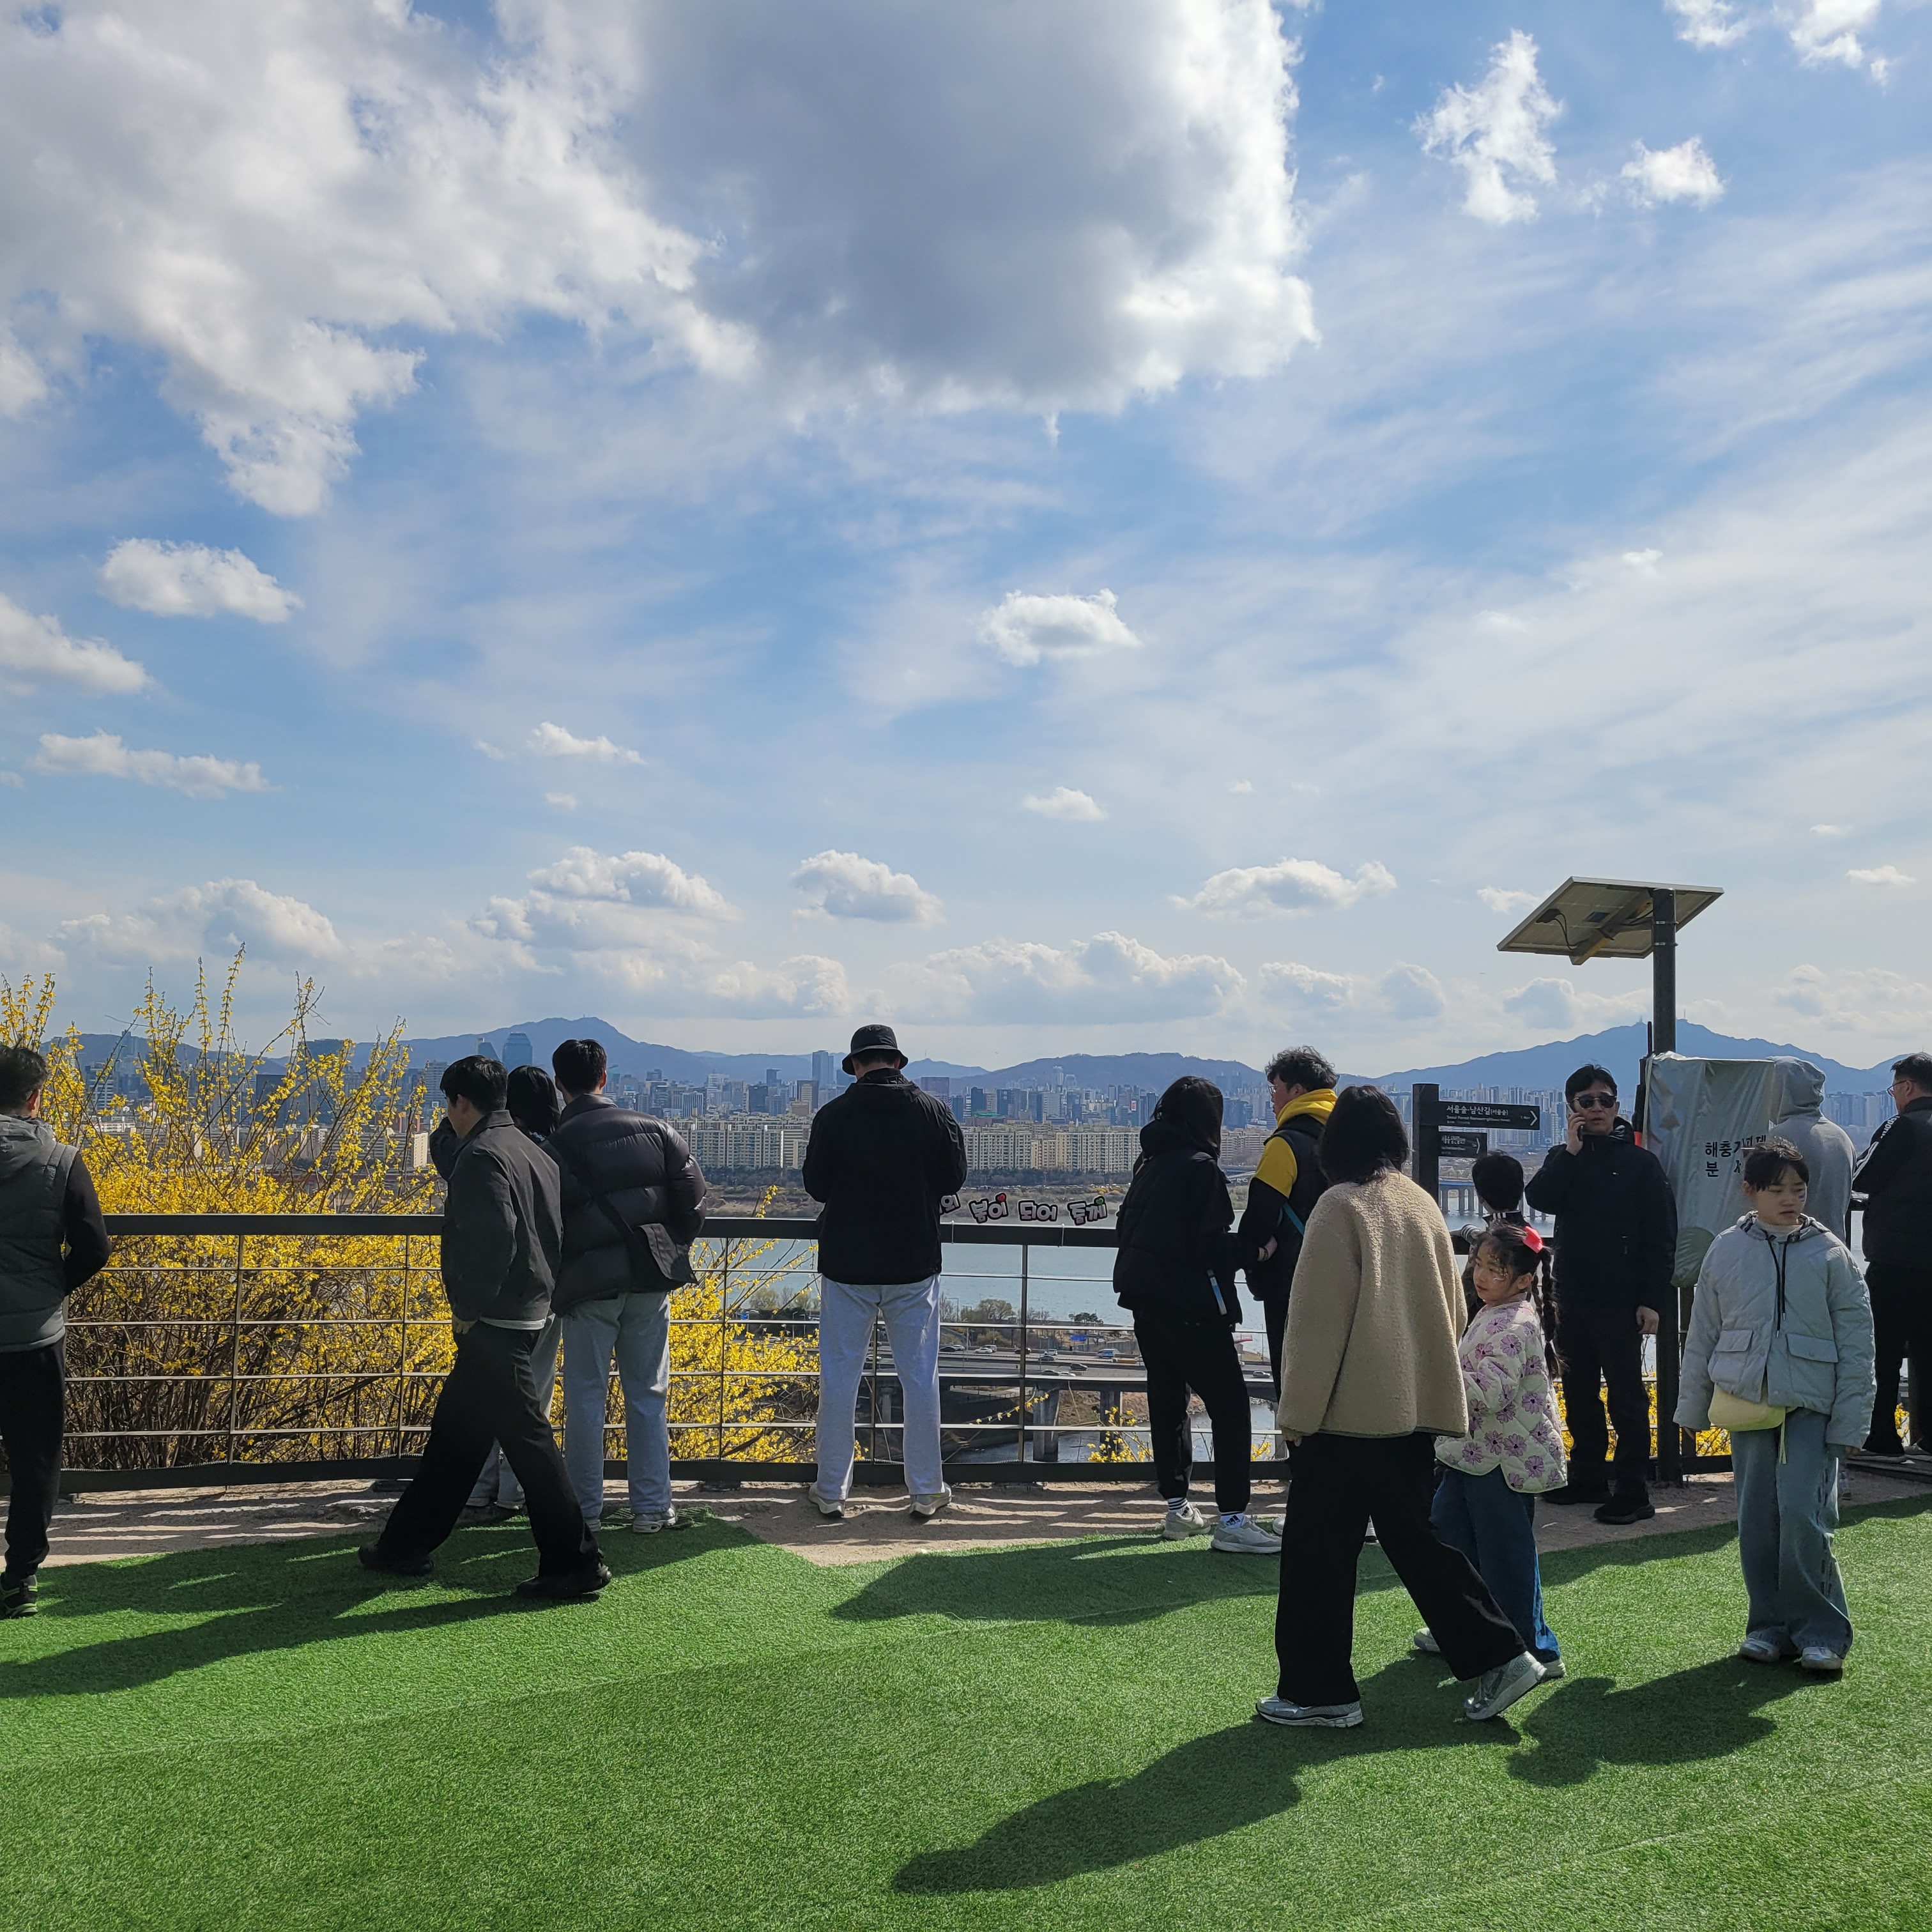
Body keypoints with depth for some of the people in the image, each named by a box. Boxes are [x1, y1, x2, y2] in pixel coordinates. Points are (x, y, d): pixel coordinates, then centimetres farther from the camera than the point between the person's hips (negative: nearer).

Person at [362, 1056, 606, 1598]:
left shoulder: (481, 1156, -15)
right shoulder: (534, 1153, 14)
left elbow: (492, 1237, -26)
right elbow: (556, 1233, 16)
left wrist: (470, 1309, -16)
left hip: (494, 1324, -10)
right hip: (528, 1313, 10)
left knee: (525, 1436, -5)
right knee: (455, 1430, 18)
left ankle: (576, 1563, -1)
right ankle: (405, 1544, 30)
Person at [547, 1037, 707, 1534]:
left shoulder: (556, 1145, -8)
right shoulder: (654, 1130, 2)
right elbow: (693, 1194, 0)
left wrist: (554, 1278, 8)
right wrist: (675, 1250, 12)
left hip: (590, 1283, -3)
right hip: (652, 1280, 3)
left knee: (585, 1396, 9)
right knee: (648, 1394, 11)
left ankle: (585, 1508, 15)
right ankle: (652, 1507, 15)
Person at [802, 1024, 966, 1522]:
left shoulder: (832, 1116, -8)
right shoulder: (932, 1111, -5)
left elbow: (816, 1186, -1)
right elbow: (953, 1180, -1)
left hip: (847, 1264, -1)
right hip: (914, 1263, 1)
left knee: (839, 1376, 9)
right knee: (919, 1376, 9)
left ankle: (831, 1491, 15)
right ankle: (926, 1492, 15)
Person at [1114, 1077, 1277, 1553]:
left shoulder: (1149, 1163, 11)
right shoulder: (1200, 1167, -13)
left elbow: (1127, 1225, 16)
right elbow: (1209, 1245, -19)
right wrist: (1255, 1251, -9)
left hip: (1146, 1299, 9)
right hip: (1189, 1305, -9)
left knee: (1167, 1399, 15)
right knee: (1230, 1405, -4)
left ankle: (1177, 1507, 22)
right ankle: (1232, 1519, -7)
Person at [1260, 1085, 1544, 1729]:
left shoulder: (1340, 1206, -12)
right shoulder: (1422, 1205, 8)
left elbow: (1318, 1319, -14)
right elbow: (1451, 1312, 15)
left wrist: (1297, 1413, -9)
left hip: (1348, 1411, -7)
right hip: (1416, 1406, 7)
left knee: (1318, 1553, 4)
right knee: (1416, 1538, 17)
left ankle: (1317, 1690, 10)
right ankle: (1498, 1657, 14)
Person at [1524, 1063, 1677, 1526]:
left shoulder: (1641, 1162, -3)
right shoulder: (1563, 1159, 10)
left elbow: (1662, 1237, -6)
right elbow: (1538, 1198, -10)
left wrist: (1651, 1300, -11)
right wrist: (1572, 1151, -14)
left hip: (1620, 1301, -5)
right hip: (1572, 1297, 5)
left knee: (1626, 1395, -1)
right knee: (1578, 1392, 13)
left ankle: (1633, 1492, 4)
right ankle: (1587, 1478, 24)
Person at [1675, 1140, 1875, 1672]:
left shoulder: (1830, 1254, -3)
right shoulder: (1726, 1251, 2)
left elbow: (1856, 1342, -1)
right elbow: (1702, 1335, 9)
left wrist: (1849, 1423, -4)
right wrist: (1692, 1408, 11)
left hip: (1810, 1407, -2)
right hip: (1746, 1404, 2)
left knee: (1803, 1516, -10)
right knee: (1757, 1522, 6)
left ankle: (1821, 1632, 6)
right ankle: (1770, 1627, 21)